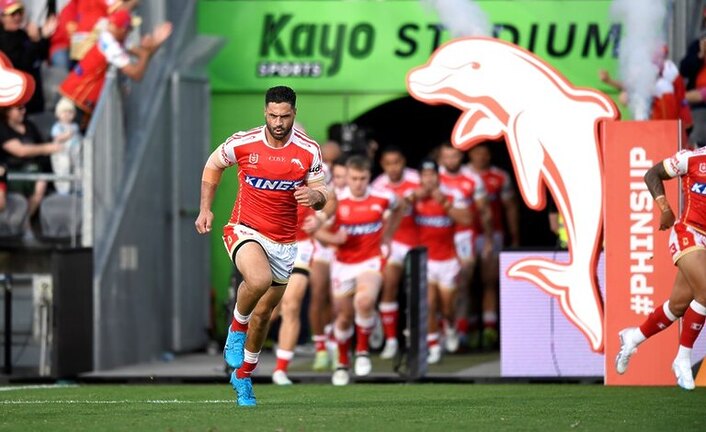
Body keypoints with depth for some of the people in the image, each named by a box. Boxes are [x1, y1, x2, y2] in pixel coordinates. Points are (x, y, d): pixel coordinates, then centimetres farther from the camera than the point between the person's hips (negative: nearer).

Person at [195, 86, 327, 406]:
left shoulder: (309, 151, -7)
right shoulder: (242, 143, -10)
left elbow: (321, 196, 1)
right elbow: (213, 166, 9)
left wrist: (315, 196, -23)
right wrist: (205, 209, 4)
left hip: (284, 242, 3)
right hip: (245, 231, -3)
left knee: (263, 313, 11)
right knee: (259, 280, -35)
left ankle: (243, 376, 33)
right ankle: (237, 329, -5)